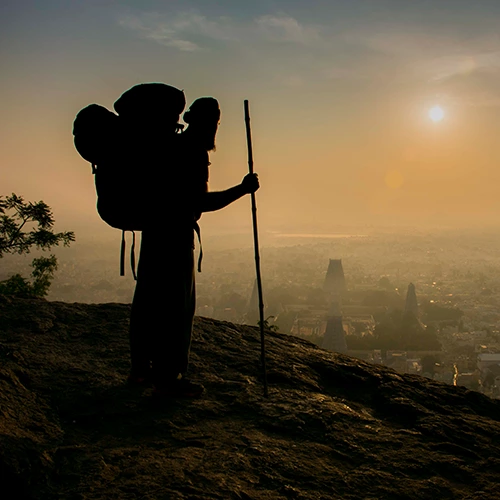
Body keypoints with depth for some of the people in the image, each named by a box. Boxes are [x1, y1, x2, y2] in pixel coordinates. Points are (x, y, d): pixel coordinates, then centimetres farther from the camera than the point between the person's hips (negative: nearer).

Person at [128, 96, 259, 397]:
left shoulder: (173, 145, 14)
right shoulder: (195, 152, -13)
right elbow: (201, 202, -21)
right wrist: (242, 190, -18)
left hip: (155, 230, 9)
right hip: (176, 233, -9)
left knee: (149, 300, 14)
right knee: (178, 305, -4)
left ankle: (141, 368, 23)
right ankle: (169, 376, -1)